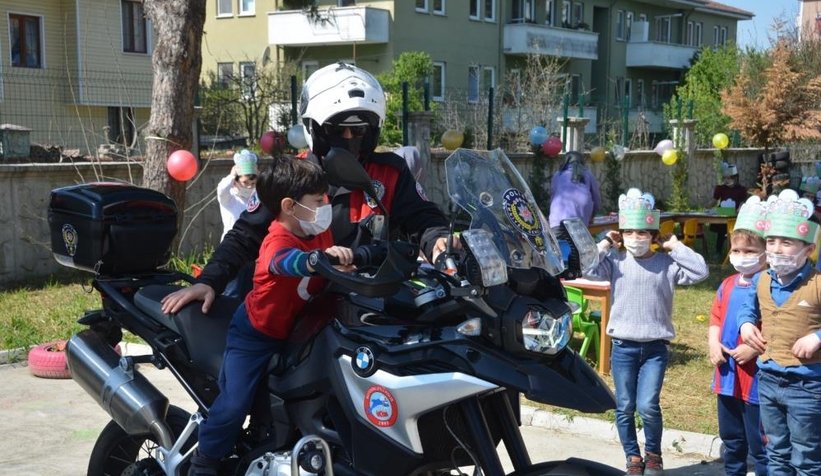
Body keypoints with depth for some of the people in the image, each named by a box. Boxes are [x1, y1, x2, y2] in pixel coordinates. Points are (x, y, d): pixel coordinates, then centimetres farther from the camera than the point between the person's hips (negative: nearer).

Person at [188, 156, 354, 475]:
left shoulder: (319, 232, -6)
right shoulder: (277, 242, -31)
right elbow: (288, 261, -56)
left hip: (294, 330, 8)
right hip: (255, 333, -8)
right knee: (234, 403, -13)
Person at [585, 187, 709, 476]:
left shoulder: (667, 264, 0)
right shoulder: (615, 262, 0)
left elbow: (700, 272, -10)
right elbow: (587, 270, -13)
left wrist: (676, 247, -6)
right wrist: (605, 244, -6)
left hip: (655, 347, -1)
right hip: (623, 347, 1)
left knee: (647, 406, -8)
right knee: (624, 408, 7)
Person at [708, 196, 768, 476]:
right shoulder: (727, 285, 10)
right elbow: (716, 319, 14)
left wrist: (755, 348, -26)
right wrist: (713, 344, -2)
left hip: (757, 379, -8)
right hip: (727, 376, 8)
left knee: (760, 446, 2)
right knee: (731, 440, 22)